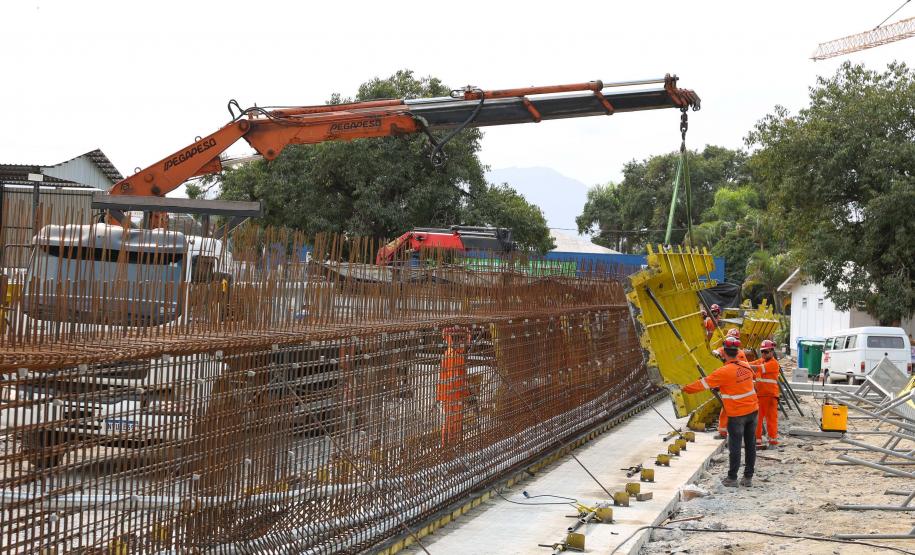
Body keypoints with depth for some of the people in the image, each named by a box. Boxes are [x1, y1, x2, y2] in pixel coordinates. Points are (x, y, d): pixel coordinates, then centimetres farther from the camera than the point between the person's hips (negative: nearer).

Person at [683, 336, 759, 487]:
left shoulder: (724, 372, -18)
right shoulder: (746, 366, 2)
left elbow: (704, 383, -12)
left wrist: (687, 388, 4)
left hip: (737, 414, -6)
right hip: (753, 410, 6)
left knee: (735, 446, 2)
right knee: (750, 444, 10)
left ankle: (732, 478, 9)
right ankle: (748, 477, 16)